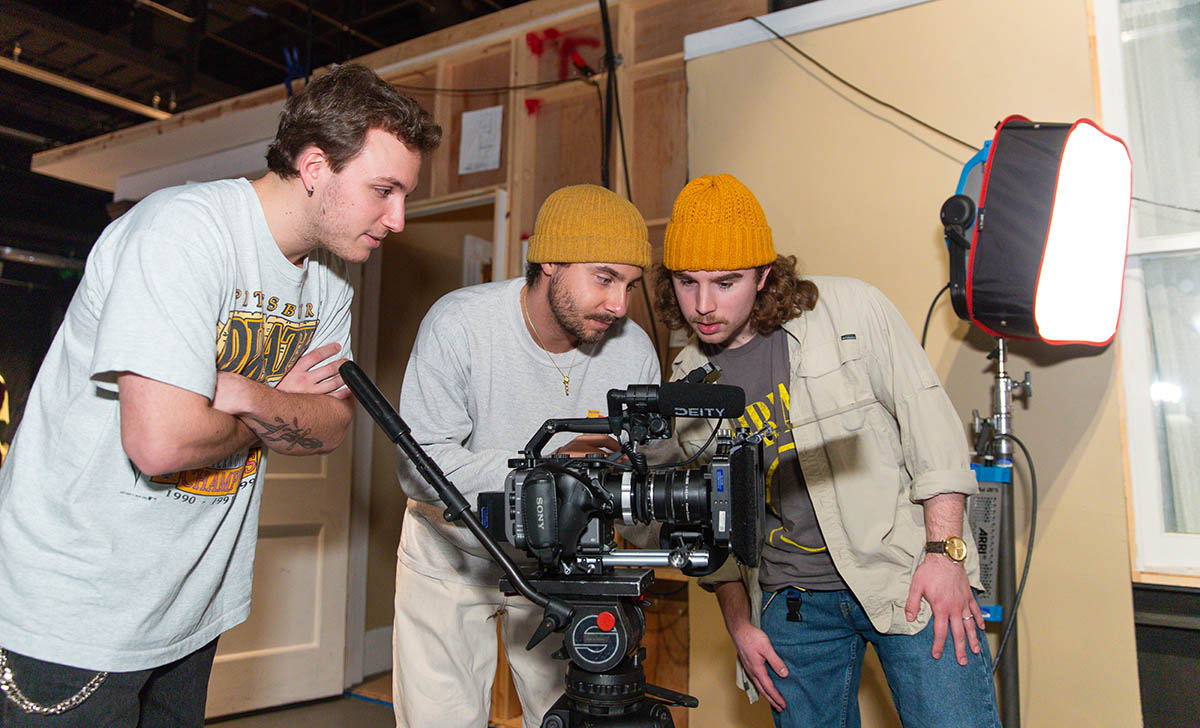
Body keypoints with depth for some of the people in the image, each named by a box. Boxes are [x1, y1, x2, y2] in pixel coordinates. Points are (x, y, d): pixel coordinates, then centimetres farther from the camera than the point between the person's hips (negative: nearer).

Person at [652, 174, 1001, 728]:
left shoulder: (850, 309, -9)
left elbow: (929, 422, -5)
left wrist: (945, 551, -10)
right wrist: (737, 621, 8)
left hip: (905, 575, -2)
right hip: (791, 601, 3)